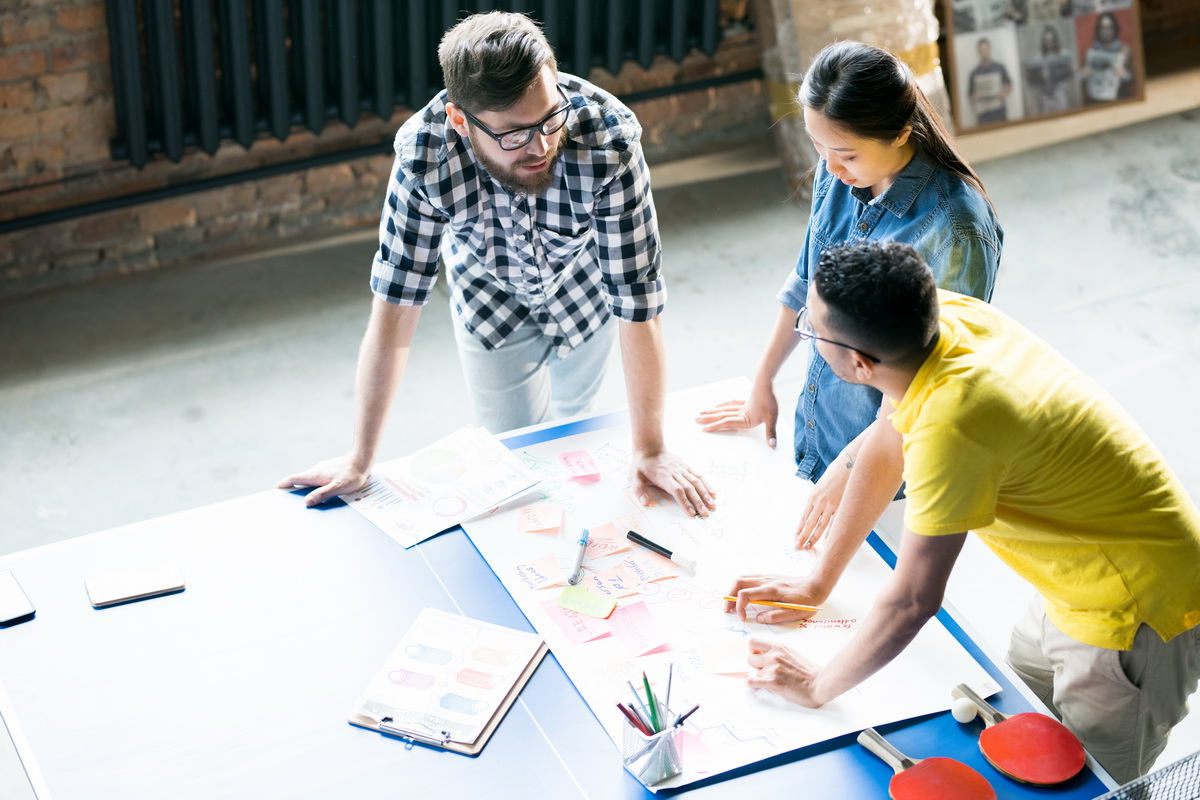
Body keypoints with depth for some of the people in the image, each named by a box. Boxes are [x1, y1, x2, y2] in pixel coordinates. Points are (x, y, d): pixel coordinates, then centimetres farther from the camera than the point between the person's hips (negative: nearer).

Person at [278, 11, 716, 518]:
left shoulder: (609, 139, -43)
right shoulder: (423, 153, -39)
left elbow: (637, 305, -35)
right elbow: (395, 309, -31)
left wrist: (650, 451, -29)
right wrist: (360, 460, -25)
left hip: (584, 293, 0)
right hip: (491, 302, 0)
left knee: (574, 420, 25)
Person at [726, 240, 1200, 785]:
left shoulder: (947, 427, -35)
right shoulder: (945, 313, -10)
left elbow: (911, 601, -26)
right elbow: (885, 452, 5)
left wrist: (816, 687, -10)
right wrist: (816, 583, 10)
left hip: (1132, 614, -8)